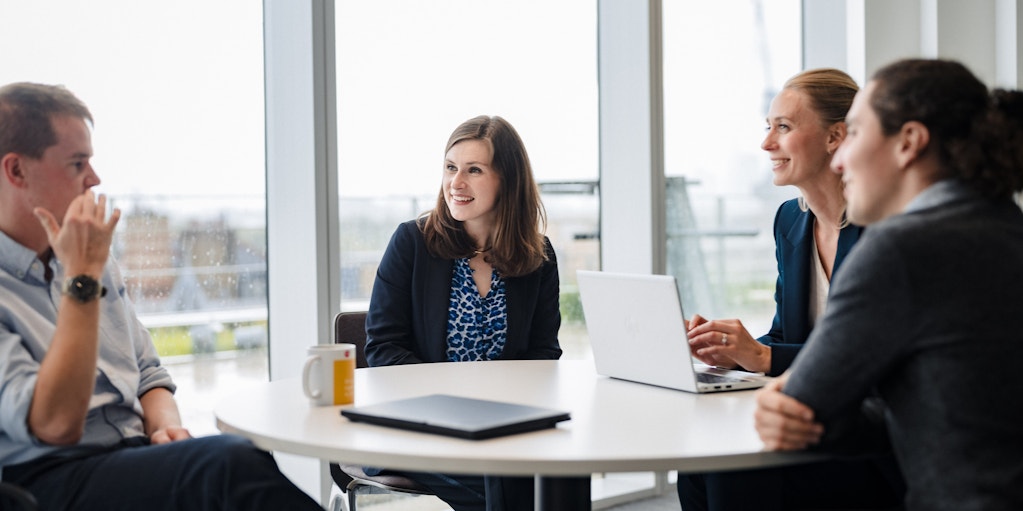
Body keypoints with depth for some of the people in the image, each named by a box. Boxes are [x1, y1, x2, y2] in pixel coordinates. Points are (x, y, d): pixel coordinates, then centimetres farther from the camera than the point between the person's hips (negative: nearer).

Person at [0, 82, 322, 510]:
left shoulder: (89, 261, 17)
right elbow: (55, 425, -19)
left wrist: (166, 427, 0)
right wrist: (82, 279, -17)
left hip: (136, 457, 7)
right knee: (235, 463, -33)